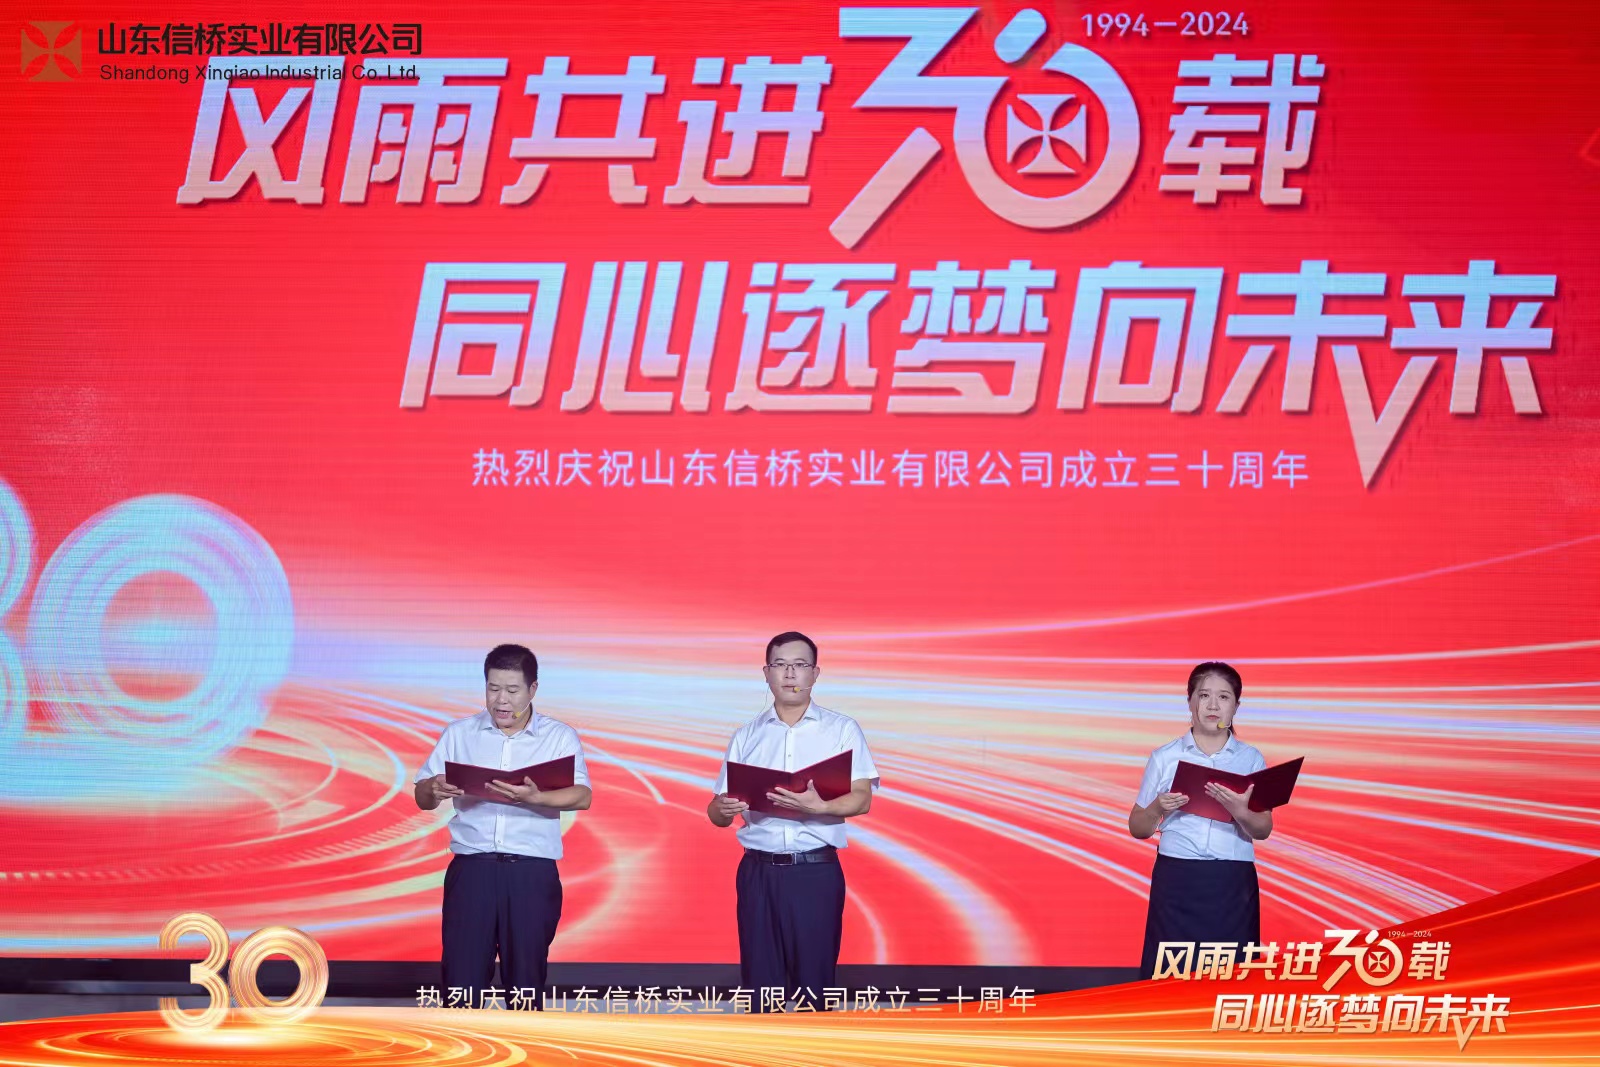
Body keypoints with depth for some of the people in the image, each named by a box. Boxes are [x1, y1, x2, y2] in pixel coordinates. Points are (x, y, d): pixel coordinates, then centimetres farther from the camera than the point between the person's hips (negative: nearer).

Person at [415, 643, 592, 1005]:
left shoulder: (560, 737, 6)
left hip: (532, 873, -1)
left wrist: (535, 798, -29)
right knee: (461, 975, -2)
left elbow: (582, 796, -10)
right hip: (471, 868, 1)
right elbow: (422, 798, 8)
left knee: (526, 978, 4)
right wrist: (435, 790, -17)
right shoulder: (459, 734, 12)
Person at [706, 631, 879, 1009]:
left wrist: (819, 807, -24)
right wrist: (723, 808, -14)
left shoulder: (842, 729, 5)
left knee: (812, 981, -4)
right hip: (758, 872, 2)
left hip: (816, 872, -2)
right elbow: (717, 813, 10)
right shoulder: (746, 736, 12)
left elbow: (862, 799, -5)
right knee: (760, 980, 1)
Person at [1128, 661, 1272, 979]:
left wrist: (1241, 812, -21)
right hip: (1177, 880, -1)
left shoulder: (1251, 758, 7)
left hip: (1233, 884, 1)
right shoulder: (1165, 757, 5)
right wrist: (1158, 809, -12)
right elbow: (1137, 828, 9)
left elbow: (1263, 830, 0)